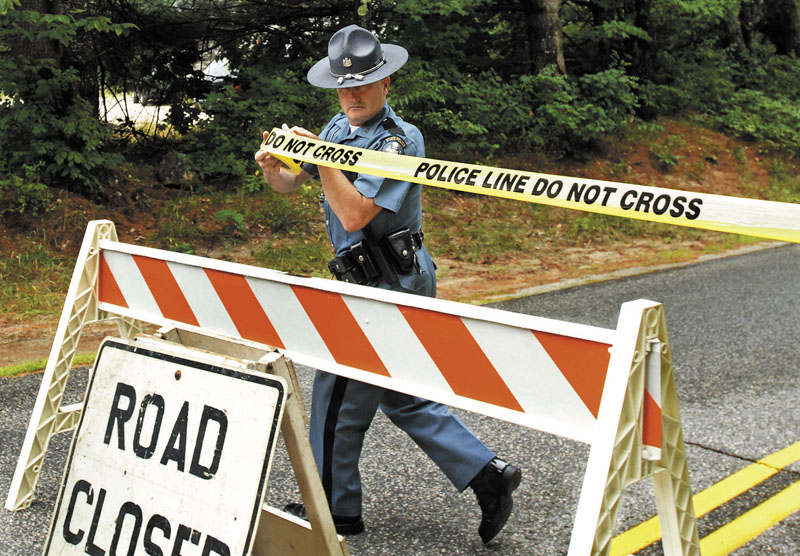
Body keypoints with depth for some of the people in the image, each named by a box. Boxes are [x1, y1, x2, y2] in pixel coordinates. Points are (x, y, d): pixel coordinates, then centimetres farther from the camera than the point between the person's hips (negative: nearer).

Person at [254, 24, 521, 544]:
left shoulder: (400, 140, -17)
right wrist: (272, 165, -8)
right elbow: (290, 184, 13)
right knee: (401, 394, 15)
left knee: (338, 394, 2)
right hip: (380, 281, 9)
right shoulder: (340, 127, 9)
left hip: (388, 282, -9)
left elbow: (355, 214, -25)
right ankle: (487, 474, 16)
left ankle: (335, 508, 19)